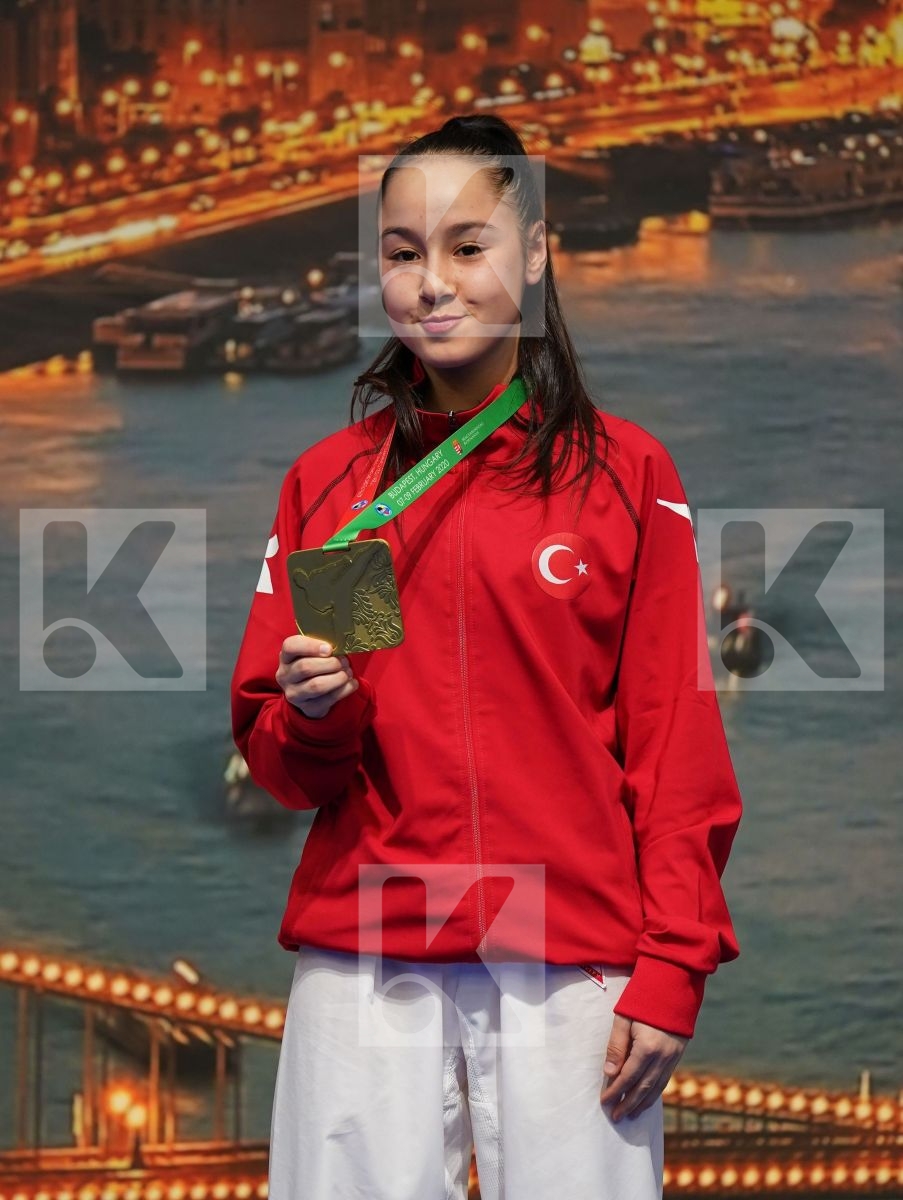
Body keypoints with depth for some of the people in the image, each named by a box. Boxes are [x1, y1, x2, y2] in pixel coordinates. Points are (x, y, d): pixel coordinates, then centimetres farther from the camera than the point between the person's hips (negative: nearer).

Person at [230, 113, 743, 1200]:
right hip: (365, 961, 2)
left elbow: (676, 743, 2)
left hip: (573, 965, -1)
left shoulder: (626, 474, 4)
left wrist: (673, 969, -6)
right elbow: (270, 754, 13)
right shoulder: (328, 482, 10)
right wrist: (311, 715, -10)